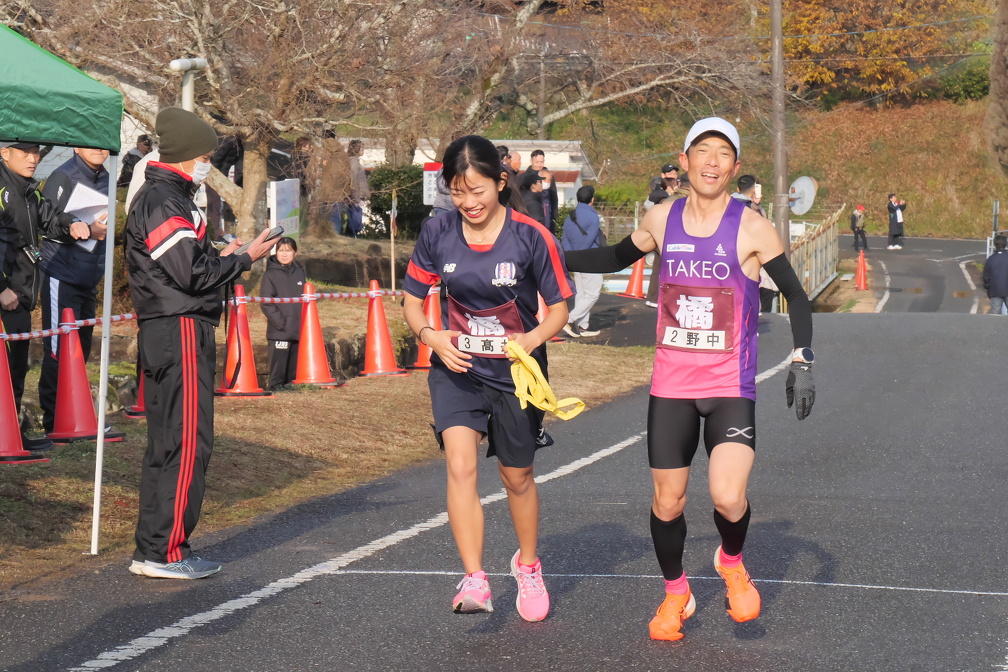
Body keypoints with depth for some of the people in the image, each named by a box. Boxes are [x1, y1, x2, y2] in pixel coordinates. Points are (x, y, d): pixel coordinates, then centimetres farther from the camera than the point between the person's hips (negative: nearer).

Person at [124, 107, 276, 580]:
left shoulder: (157, 197, 20)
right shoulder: (165, 202, -13)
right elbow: (192, 273, -19)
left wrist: (221, 257, 13)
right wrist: (243, 259, -8)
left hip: (161, 334, 11)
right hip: (181, 332, -11)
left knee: (166, 445, 13)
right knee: (188, 442, -8)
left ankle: (150, 550, 17)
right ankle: (165, 553, -6)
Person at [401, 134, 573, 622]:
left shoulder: (532, 237, -14)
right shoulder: (437, 233, -6)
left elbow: (559, 308, -7)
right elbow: (412, 298, 4)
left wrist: (532, 339, -27)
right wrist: (430, 335, -17)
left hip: (516, 373, -1)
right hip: (457, 369, 1)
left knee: (517, 476, 13)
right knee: (460, 465, -20)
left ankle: (528, 565, 39)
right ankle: (474, 581, -20)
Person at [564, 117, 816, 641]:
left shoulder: (751, 229, -8)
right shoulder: (662, 220, 2)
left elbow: (795, 294, -3)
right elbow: (617, 258, 21)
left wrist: (802, 361, -14)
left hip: (731, 387, -3)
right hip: (671, 385, 3)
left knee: (728, 498, -19)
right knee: (667, 502, 7)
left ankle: (731, 561, 15)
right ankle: (675, 594, 32)